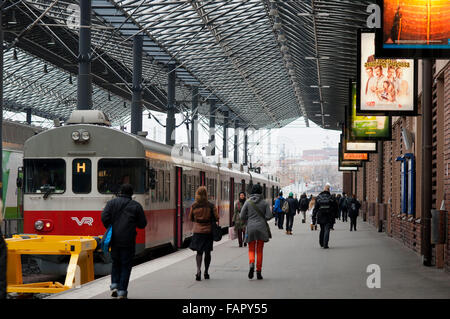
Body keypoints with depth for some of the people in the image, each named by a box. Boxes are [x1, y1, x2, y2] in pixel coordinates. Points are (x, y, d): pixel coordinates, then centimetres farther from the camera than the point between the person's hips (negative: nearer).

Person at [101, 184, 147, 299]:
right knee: (125, 265, 4)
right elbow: (142, 224, 2)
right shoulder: (136, 206, 2)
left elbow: (104, 217, -8)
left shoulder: (112, 203, 3)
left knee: (115, 263, 19)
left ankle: (114, 285, 5)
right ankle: (122, 292, 0)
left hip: (114, 239, 2)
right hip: (128, 241, -2)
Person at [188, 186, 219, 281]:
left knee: (199, 252, 9)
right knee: (207, 252, 12)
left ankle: (198, 270, -12)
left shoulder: (194, 206, -5)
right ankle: (206, 272, 19)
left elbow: (190, 218, 5)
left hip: (197, 231, 1)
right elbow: (216, 218, -9)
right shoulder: (211, 206, -9)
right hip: (208, 231, -1)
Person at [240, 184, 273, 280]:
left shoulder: (248, 202, -2)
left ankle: (251, 264, -21)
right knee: (259, 251, 9)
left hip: (250, 228, 0)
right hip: (261, 228, 0)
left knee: (251, 250, 9)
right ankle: (258, 272, 8)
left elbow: (242, 216, -2)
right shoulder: (264, 202, -2)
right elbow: (269, 216, -7)